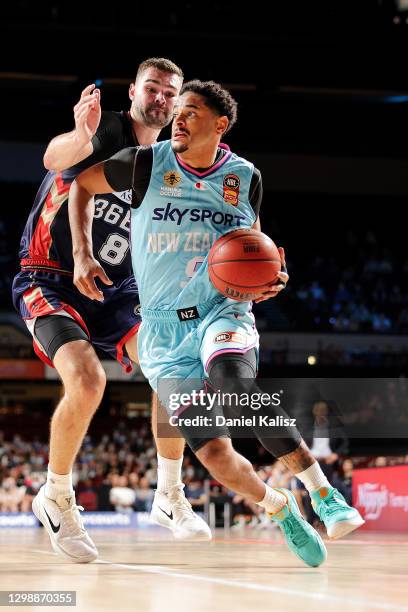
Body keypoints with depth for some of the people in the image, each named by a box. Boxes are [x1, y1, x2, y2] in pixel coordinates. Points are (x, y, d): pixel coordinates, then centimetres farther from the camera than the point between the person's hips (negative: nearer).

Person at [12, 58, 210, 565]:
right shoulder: (107, 129, -10)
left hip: (113, 292, 6)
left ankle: (170, 498, 3)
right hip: (49, 281, -6)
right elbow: (54, 157, -32)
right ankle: (56, 500, -5)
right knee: (87, 381, -28)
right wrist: (79, 138, -56)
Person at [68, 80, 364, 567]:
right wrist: (81, 254, 1)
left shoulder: (244, 177, 3)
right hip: (163, 329, 0)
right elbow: (81, 184, 12)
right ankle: (279, 508, 17)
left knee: (236, 384, -36)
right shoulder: (147, 163, -3)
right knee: (213, 453, -13)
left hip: (222, 311, 0)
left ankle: (323, 495, -29)